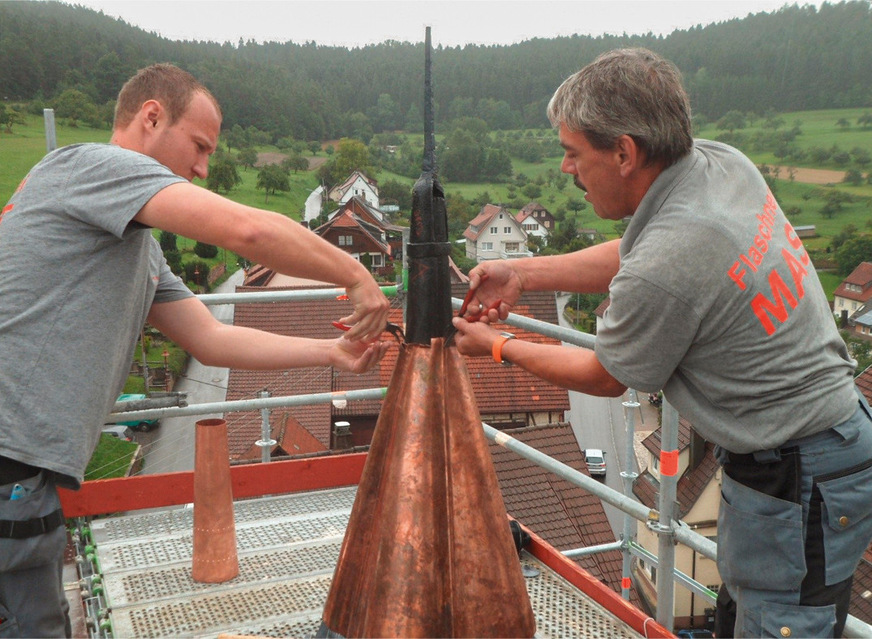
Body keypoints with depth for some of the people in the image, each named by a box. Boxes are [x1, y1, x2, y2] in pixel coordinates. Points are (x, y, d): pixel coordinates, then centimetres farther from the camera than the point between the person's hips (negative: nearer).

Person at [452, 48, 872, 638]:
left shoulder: (662, 270, -30)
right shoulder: (721, 162, -5)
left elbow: (606, 379, -9)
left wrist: (500, 348, 5)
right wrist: (523, 273, 9)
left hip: (798, 486, -9)